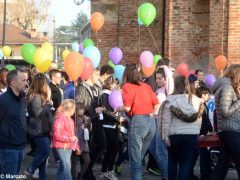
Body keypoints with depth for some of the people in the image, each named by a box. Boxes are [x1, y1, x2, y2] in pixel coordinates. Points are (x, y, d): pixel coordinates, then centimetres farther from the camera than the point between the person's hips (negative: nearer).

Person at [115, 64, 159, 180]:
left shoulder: (127, 86, 1)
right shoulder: (146, 86, 16)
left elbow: (127, 107, -9)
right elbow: (157, 105, 12)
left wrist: (117, 109, 9)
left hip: (138, 121, -6)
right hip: (151, 121, 6)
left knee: (135, 159, -2)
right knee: (139, 157, 16)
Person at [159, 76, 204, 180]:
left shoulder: (170, 100, -6)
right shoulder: (196, 100, 4)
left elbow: (166, 120, -6)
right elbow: (199, 120, 10)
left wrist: (165, 136, 0)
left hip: (175, 135, -2)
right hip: (192, 135, 2)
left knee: (173, 161, 16)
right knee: (186, 162, 5)